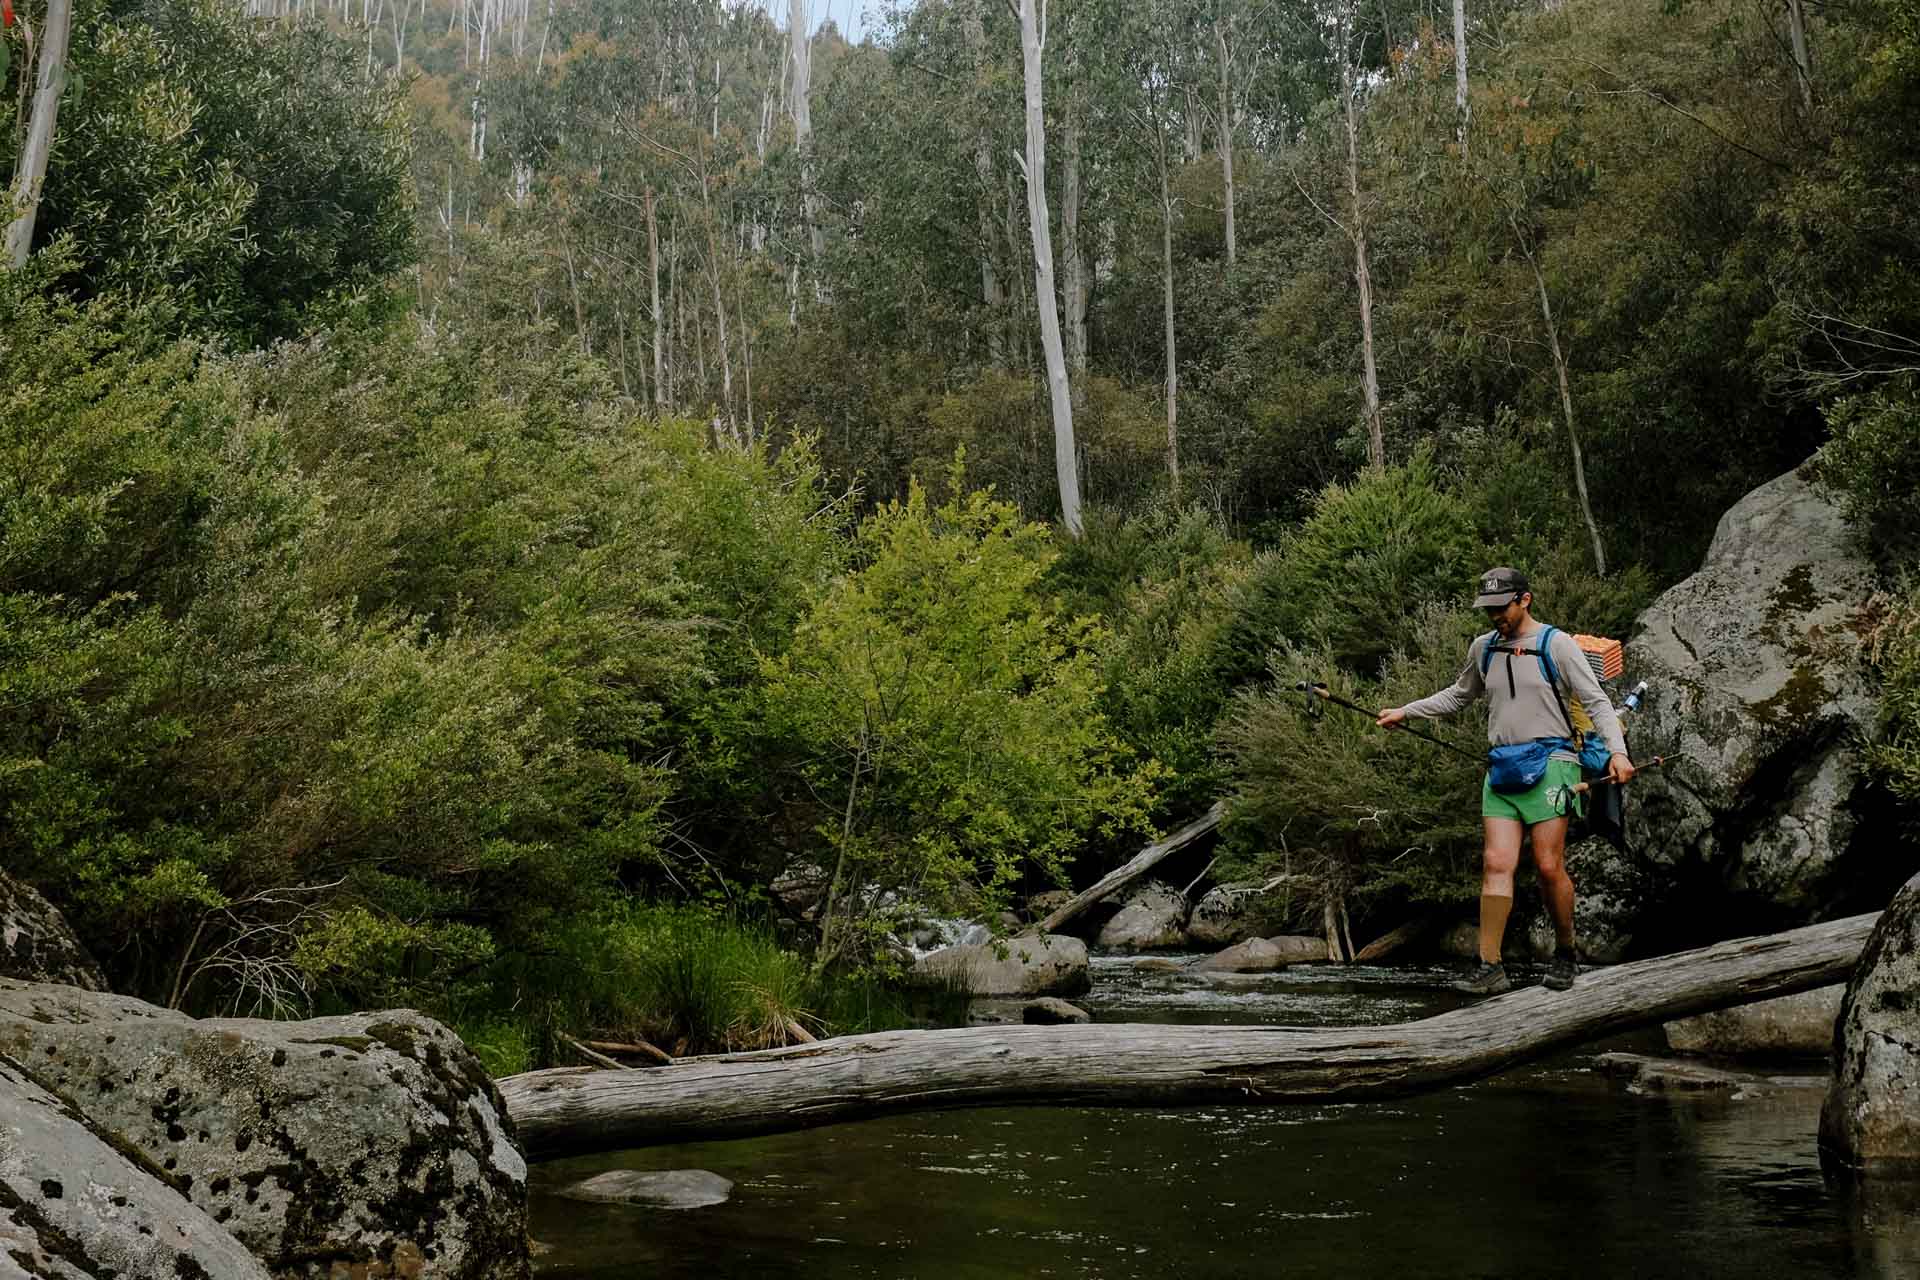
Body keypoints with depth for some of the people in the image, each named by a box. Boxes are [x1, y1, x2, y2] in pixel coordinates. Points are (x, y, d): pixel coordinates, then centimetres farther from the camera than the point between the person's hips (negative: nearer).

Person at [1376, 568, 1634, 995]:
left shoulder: (1556, 644, -3)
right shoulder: (1482, 648, 13)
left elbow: (1596, 701, -4)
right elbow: (1459, 695, 31)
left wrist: (1617, 751, -17)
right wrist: (1405, 712, 29)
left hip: (1549, 766, -4)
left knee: (1549, 866, -6)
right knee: (1496, 864, -6)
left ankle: (1564, 954, 14)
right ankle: (1490, 968, -7)